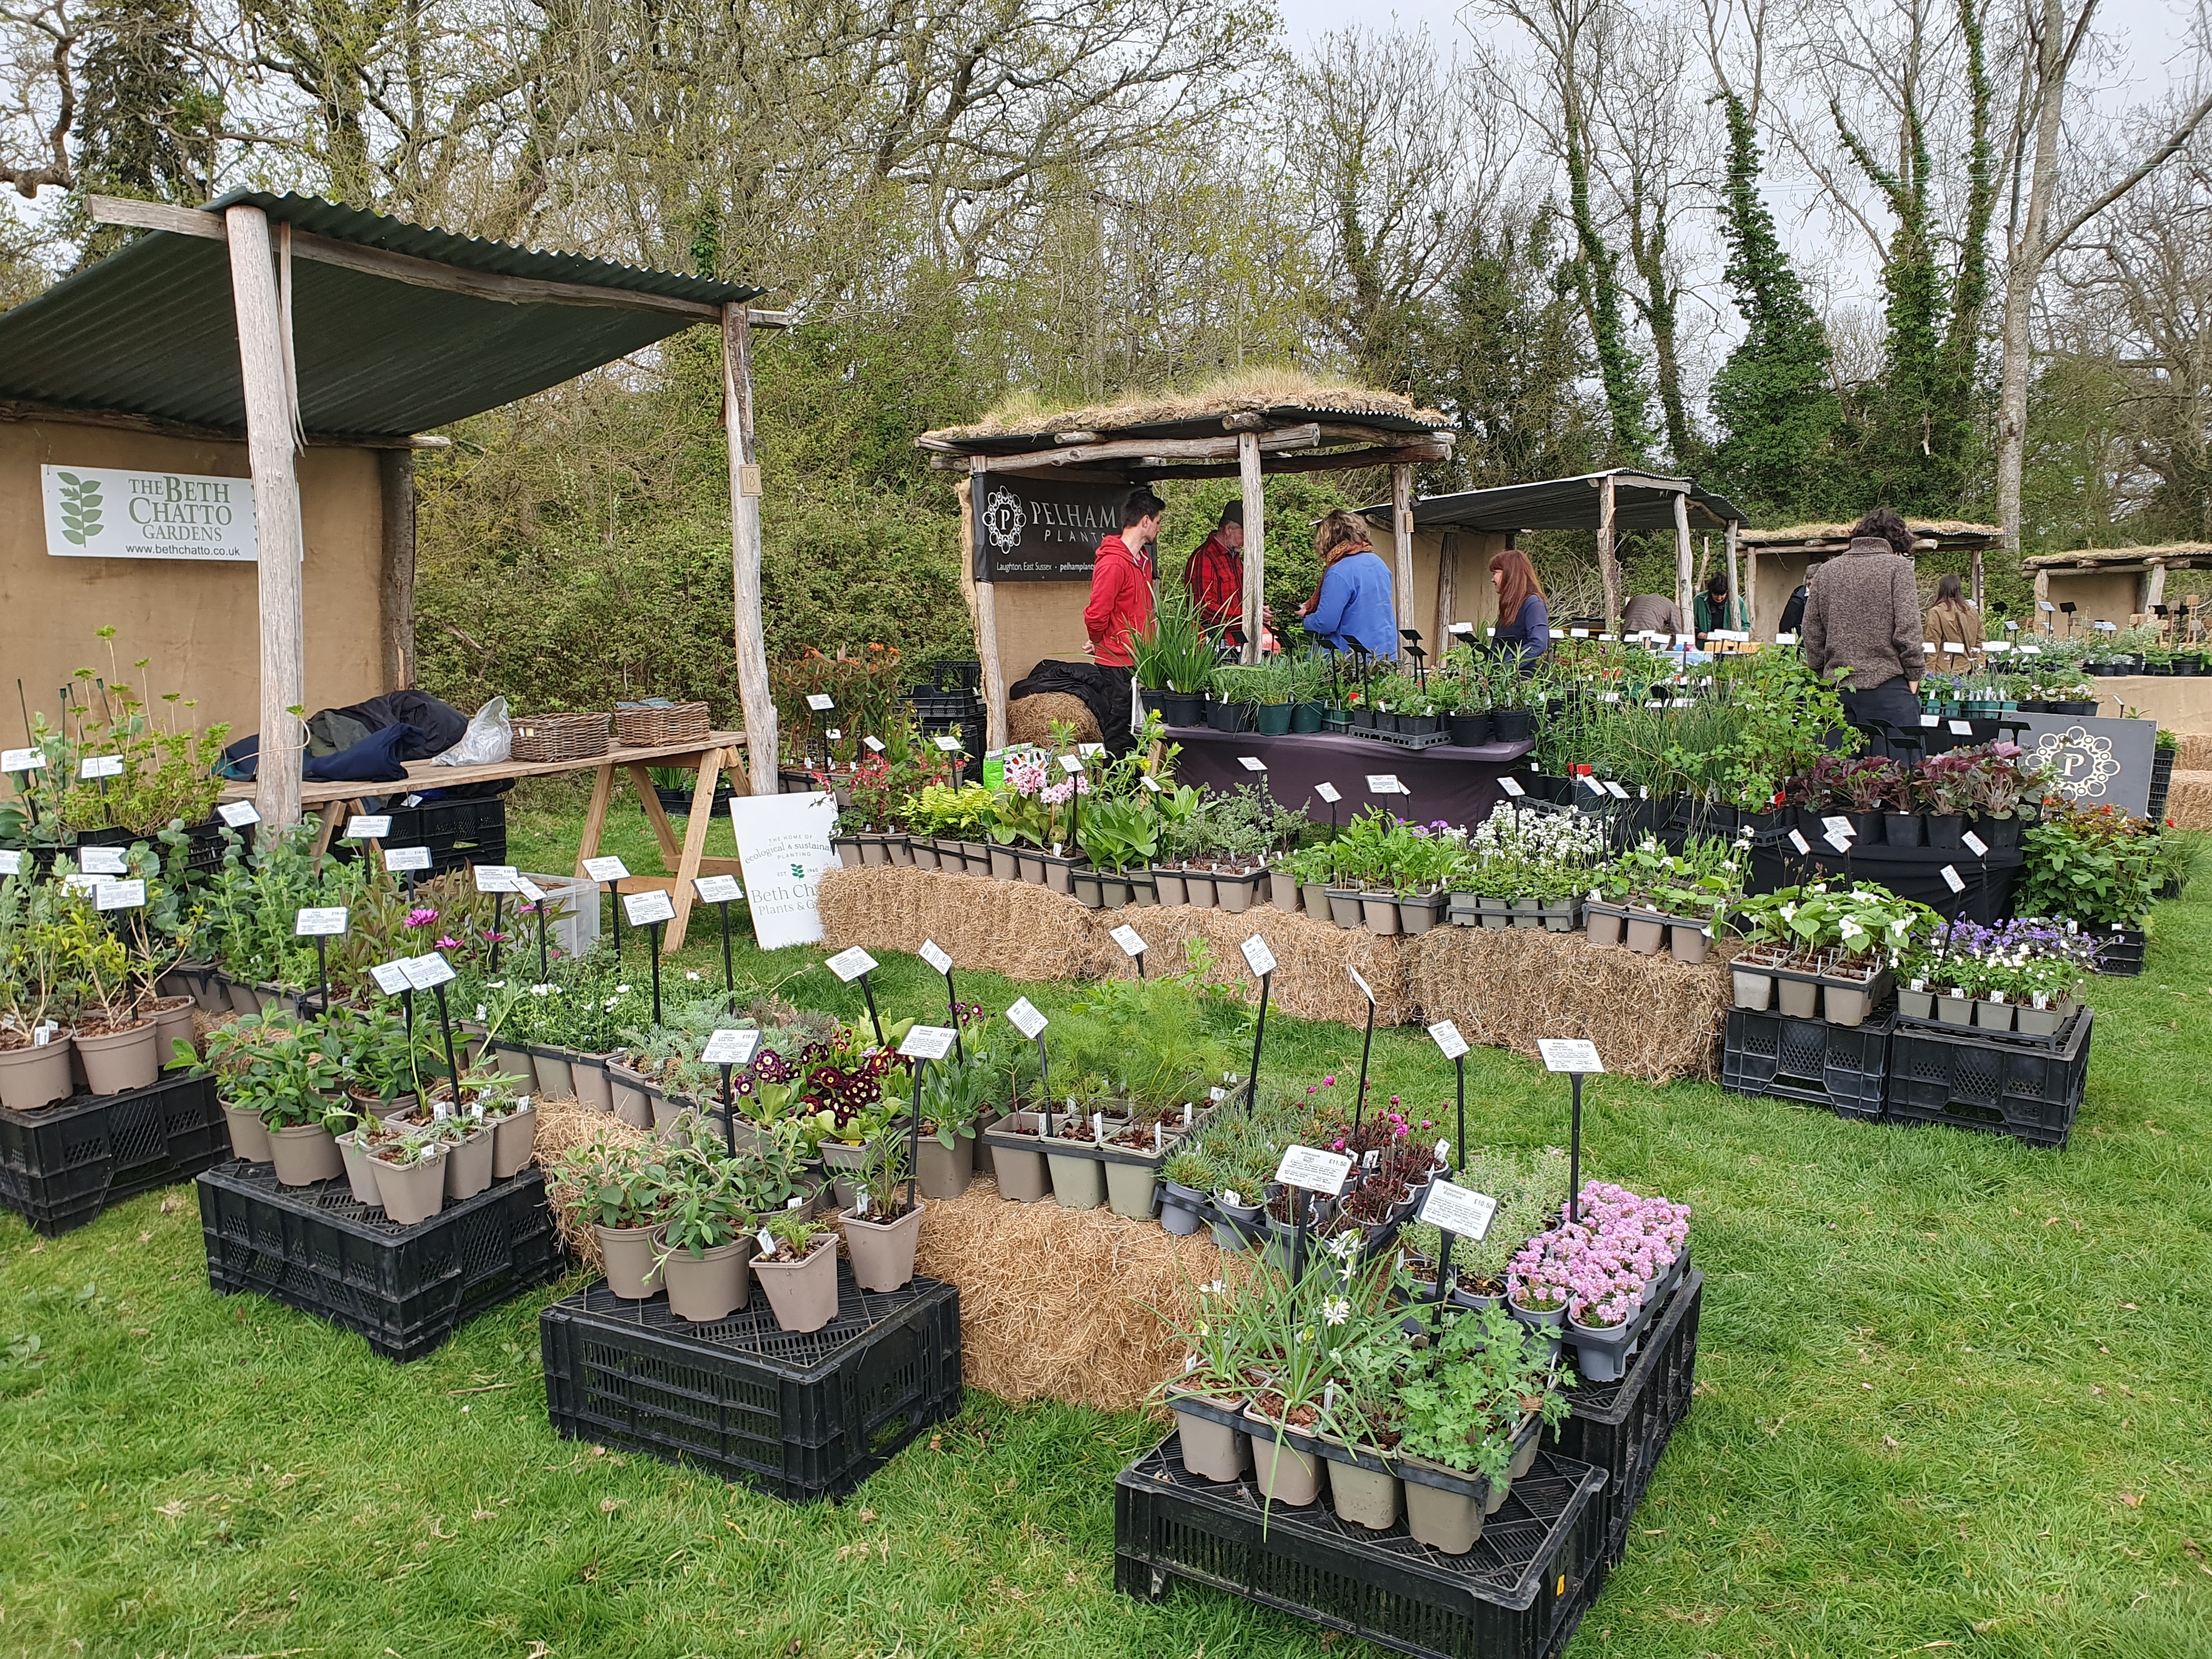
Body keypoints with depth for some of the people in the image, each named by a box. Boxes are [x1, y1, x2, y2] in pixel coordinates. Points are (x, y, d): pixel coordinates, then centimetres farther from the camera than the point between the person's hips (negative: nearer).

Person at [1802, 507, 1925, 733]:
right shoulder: (1897, 566, -1)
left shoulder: (1826, 571, 12)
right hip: (1887, 687, -5)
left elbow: (1812, 633, 12)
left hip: (1838, 689, 5)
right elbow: (1907, 628, -8)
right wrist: (1913, 676, -1)